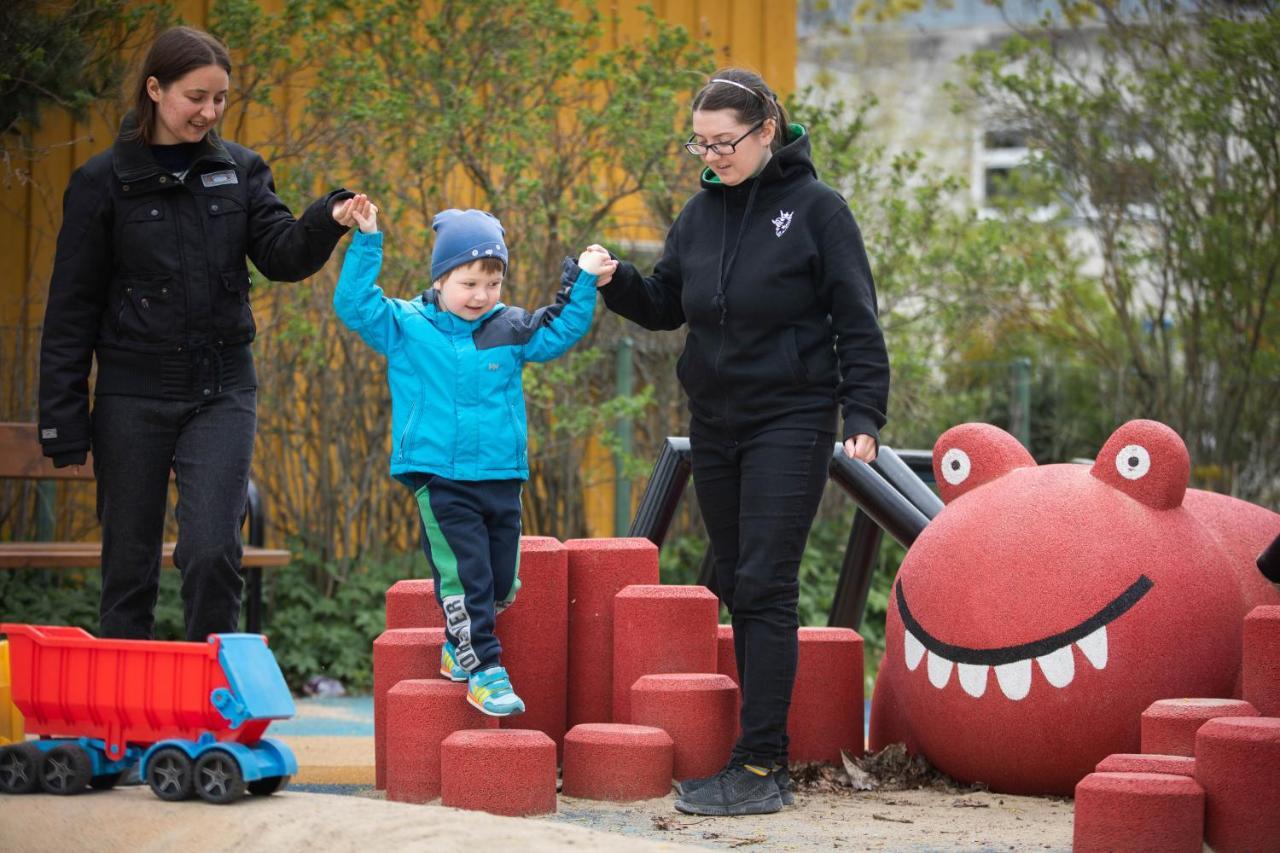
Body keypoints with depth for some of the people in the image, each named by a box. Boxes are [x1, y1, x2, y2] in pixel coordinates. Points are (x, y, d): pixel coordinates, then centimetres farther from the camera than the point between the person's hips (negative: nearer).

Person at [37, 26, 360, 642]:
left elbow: (281, 255, -5)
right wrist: (63, 422, -4)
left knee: (213, 553, -12)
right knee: (129, 565, 5)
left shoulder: (240, 171, 6)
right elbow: (72, 308, 0)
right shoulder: (104, 181, -2)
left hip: (222, 393, 1)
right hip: (133, 399, -1)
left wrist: (328, 221, -28)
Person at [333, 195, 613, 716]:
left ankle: (458, 648, 30)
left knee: (500, 584, 8)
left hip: (501, 478, 4)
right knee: (465, 578, -11)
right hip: (440, 481, -4)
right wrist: (366, 242, -11)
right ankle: (484, 672, -7)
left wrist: (583, 283, 5)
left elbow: (560, 333, 15)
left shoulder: (510, 331, 9)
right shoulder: (405, 327, 1)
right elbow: (354, 305, -5)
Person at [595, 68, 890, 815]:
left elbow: (857, 321, -7)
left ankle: (760, 766, -12)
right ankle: (766, 751, 15)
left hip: (790, 423, -6)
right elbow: (664, 306, 15)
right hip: (714, 424, 6)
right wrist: (614, 283, -5)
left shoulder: (816, 208, -7)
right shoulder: (702, 212, 9)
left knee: (764, 587, -11)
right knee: (739, 588, 8)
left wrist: (864, 415, -14)